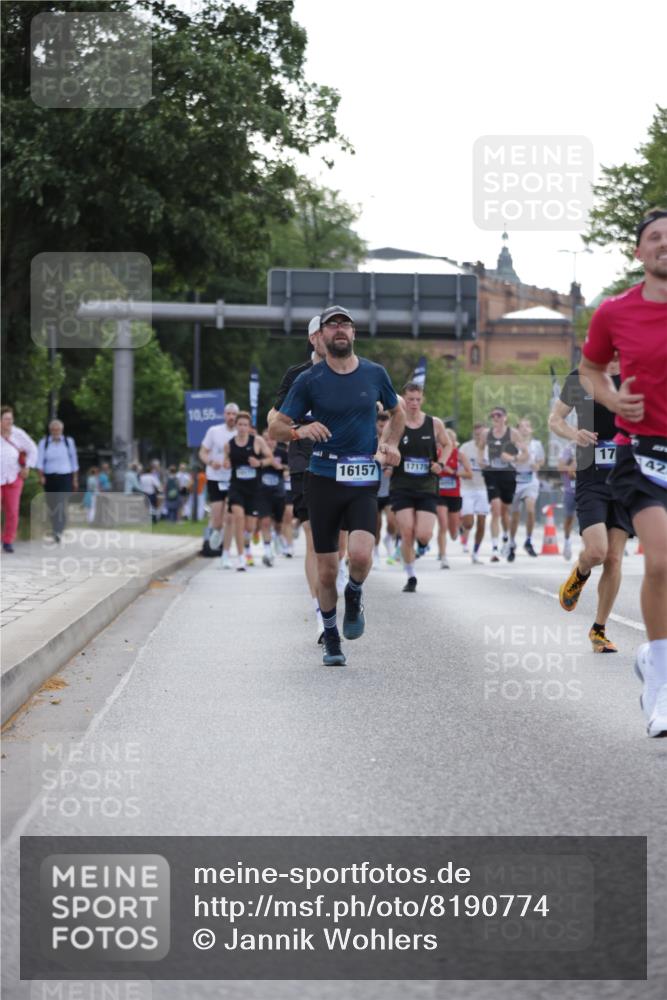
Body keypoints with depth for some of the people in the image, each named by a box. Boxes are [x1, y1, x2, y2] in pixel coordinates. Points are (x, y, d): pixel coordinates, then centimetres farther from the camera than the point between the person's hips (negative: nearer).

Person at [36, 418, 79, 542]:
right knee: (52, 506, 7)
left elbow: (74, 461, 11)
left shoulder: (69, 442, 5)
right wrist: (41, 476, -18)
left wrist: (75, 480, 10)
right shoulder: (43, 442, 5)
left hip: (65, 477, -2)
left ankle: (59, 532, -28)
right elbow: (40, 460, -3)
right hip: (49, 478, 2)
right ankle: (55, 531, 22)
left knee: (62, 504, -18)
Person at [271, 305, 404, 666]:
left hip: (363, 481, 0)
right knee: (327, 569, 3)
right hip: (323, 478, 0)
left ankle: (354, 595, 13)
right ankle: (331, 637, 24)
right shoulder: (309, 380, -1)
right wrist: (300, 431, -20)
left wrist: (390, 444, 9)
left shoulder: (375, 373, 5)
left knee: (360, 555, -21)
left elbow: (397, 412, 24)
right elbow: (275, 427, 1)